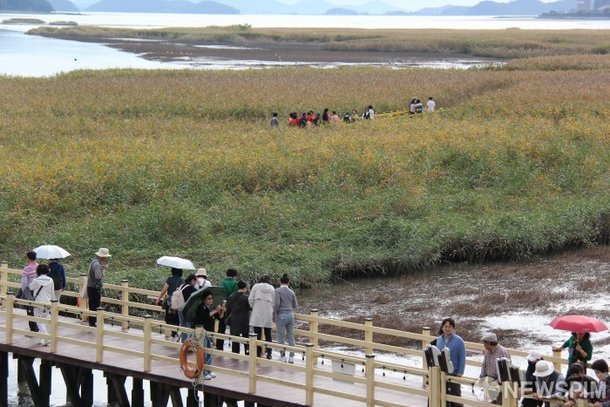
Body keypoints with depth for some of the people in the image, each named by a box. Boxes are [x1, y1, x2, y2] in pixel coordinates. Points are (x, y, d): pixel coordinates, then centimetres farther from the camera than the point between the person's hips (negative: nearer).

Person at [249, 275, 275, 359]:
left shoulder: (256, 286, 2)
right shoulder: (271, 288, 6)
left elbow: (250, 299, -1)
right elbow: (274, 302, 5)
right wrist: (273, 313, 18)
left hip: (257, 314, -2)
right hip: (268, 314, 2)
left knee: (257, 334, 1)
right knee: (268, 335, 9)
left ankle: (258, 353, 0)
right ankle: (269, 354, 6)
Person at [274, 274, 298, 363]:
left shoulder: (278, 291, -8)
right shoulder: (291, 292, 7)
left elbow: (276, 304, -18)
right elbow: (295, 305, 12)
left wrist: (274, 314, -6)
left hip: (281, 316, -5)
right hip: (290, 315, 5)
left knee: (281, 337, 4)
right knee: (291, 337, 9)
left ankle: (283, 357, 6)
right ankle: (291, 357, 10)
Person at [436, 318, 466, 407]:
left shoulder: (458, 341, -10)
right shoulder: (439, 340, 4)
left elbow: (462, 358, -10)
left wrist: (460, 373, -14)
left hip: (454, 373, -5)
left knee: (455, 394, 3)